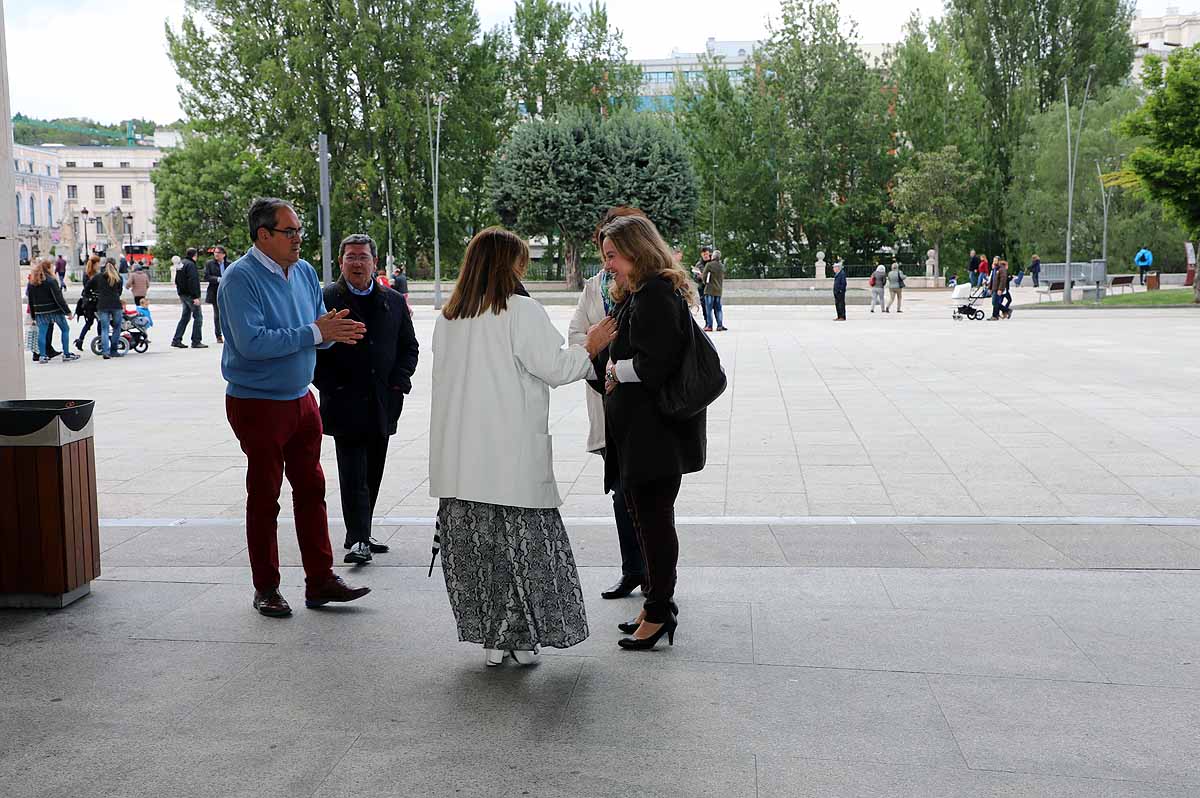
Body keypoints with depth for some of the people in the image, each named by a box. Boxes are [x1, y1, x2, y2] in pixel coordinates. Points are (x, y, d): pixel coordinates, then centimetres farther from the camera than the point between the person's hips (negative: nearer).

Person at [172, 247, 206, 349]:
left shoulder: (181, 263, 15)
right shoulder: (190, 265, -15)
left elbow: (177, 280, 22)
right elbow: (193, 281, -22)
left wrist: (180, 295, 25)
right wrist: (196, 297, -23)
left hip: (183, 294, 10)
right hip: (190, 295, -10)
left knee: (185, 317, 14)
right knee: (198, 317, -4)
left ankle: (176, 340, 11)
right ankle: (196, 341, -4)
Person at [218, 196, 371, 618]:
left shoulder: (304, 272, 7)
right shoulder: (240, 278, -16)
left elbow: (317, 327, 13)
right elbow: (251, 343, -27)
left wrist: (333, 330, -12)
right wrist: (315, 333, -26)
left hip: (300, 399, 7)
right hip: (257, 404, -7)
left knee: (311, 488, 9)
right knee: (264, 497, 4)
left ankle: (320, 580, 18)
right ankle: (266, 589, 16)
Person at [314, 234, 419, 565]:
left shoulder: (393, 301, 10)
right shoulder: (325, 300, -3)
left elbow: (409, 346, 14)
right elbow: (313, 349, -3)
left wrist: (399, 382, 1)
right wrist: (332, 388, -10)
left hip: (382, 405, 5)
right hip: (346, 406, -4)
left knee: (372, 475, 11)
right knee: (353, 475, -9)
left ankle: (360, 536, 22)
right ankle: (358, 540, -8)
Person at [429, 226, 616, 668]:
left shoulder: (447, 318, 9)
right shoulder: (521, 311, -9)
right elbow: (554, 367, -9)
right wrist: (589, 349, 9)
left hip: (458, 459, 5)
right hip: (512, 455, -5)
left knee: (475, 545, 10)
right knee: (523, 541, 6)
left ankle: (490, 638, 16)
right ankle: (521, 637, 11)